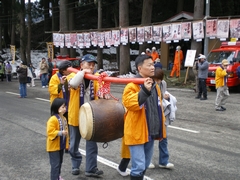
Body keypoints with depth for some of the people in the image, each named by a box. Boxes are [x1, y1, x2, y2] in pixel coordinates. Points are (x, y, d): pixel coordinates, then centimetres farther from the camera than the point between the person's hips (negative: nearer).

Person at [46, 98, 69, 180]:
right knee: (55, 164, -6)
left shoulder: (64, 118, 7)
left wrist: (66, 143, 18)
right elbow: (50, 132, -25)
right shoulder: (52, 119, -22)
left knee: (60, 162, 20)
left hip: (61, 145, 8)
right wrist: (60, 133, -33)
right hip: (54, 146, -8)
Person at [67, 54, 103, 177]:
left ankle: (91, 168, 12)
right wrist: (83, 72, -24)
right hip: (76, 115, -1)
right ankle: (76, 165, 30)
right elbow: (73, 84, -29)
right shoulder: (74, 75, -5)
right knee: (74, 143, 12)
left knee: (92, 143, 3)